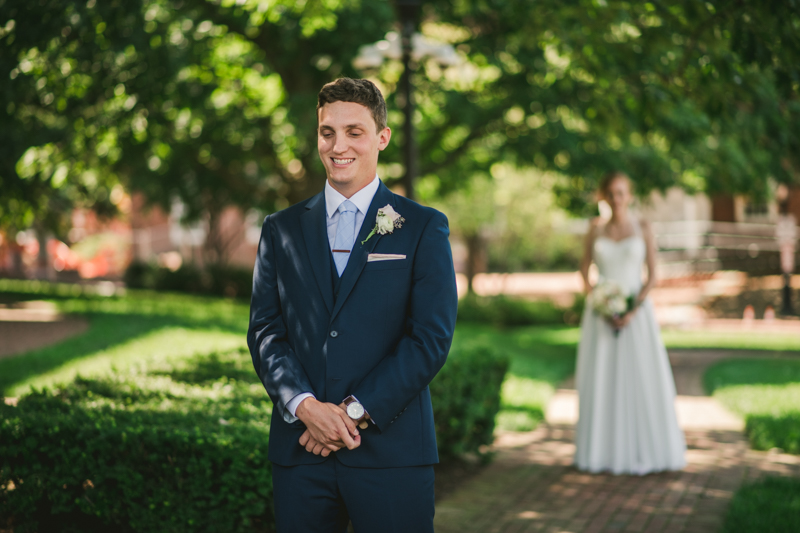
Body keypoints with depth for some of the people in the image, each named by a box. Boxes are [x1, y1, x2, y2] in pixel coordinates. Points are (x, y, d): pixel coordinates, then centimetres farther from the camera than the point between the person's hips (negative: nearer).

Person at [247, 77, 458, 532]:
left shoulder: (424, 228, 3)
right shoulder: (281, 230, 12)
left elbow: (432, 337, -5)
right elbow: (265, 331, 5)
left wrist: (356, 411, -12)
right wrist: (304, 406, -11)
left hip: (392, 449, -2)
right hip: (300, 449, 2)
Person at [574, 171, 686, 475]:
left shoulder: (643, 229, 0)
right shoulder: (596, 230, 6)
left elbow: (652, 275, -2)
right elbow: (585, 271, 5)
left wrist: (633, 310, -15)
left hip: (636, 311, -1)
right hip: (601, 312, 2)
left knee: (640, 379, -2)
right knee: (601, 381, 1)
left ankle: (643, 450, 8)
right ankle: (603, 450, 9)